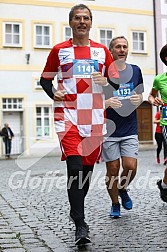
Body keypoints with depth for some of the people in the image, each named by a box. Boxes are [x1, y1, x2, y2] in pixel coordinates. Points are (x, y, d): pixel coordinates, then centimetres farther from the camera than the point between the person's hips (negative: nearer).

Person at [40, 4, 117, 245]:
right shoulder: (59, 50, 6)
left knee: (87, 168, 10)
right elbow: (45, 78, 13)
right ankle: (80, 224, -8)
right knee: (75, 168, -14)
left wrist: (105, 82, -10)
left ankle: (76, 208, 34)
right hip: (68, 117, -3)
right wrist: (53, 93, -7)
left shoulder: (102, 51, 10)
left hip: (95, 119, 3)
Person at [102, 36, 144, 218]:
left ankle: (123, 189, 27)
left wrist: (138, 100, -7)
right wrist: (107, 102, -22)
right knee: (113, 169, 3)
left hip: (129, 129, 3)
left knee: (130, 167, -5)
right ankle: (115, 204, 24)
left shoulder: (135, 71, 7)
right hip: (109, 129, -2)